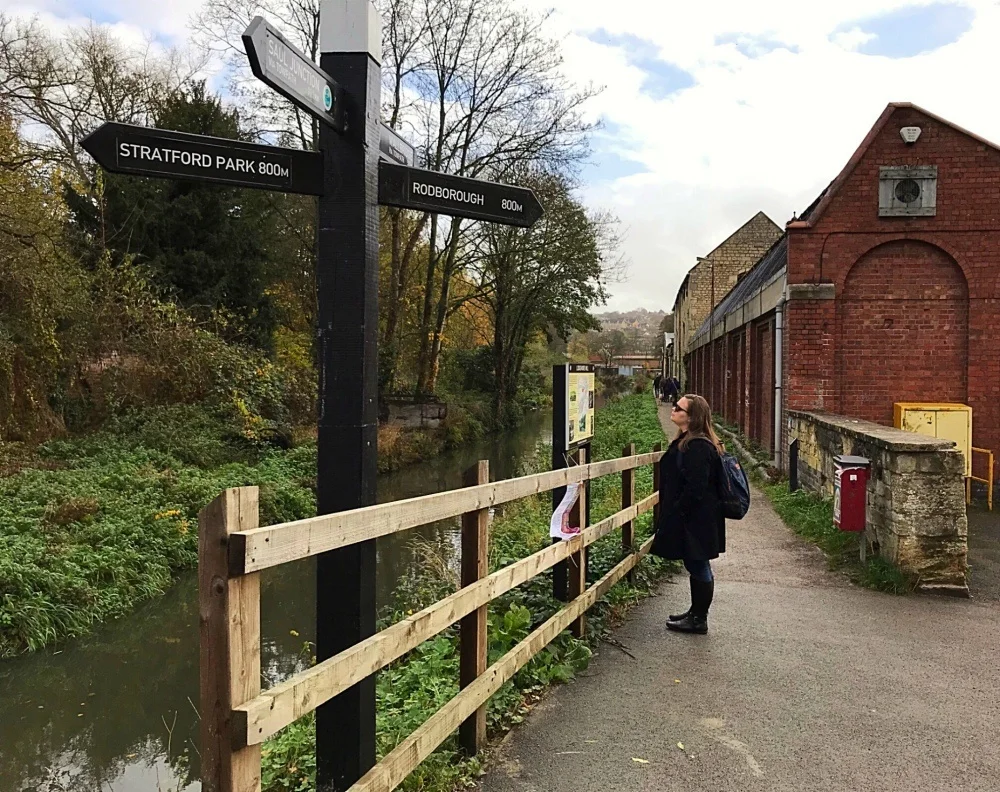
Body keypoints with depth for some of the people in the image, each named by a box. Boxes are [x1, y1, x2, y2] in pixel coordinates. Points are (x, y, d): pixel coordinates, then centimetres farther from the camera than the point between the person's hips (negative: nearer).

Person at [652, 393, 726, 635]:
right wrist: (672, 513, 18)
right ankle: (696, 612, 31)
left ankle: (699, 620, 13)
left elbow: (695, 488, -26)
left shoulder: (698, 447, -22)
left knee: (698, 567, 1)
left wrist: (676, 512, -19)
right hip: (691, 518, 10)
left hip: (696, 521, -10)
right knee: (696, 567, 19)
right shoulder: (686, 442, 11)